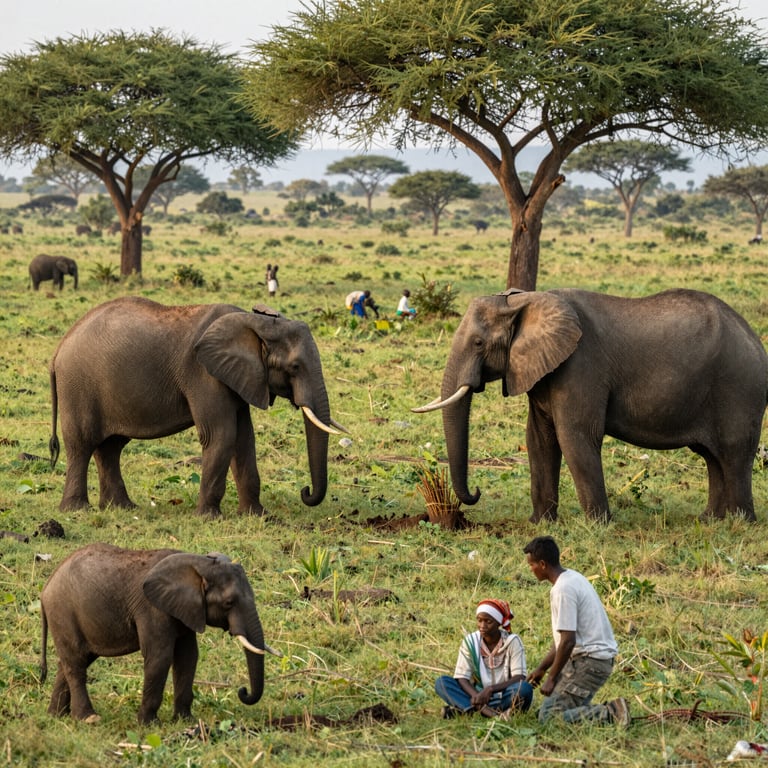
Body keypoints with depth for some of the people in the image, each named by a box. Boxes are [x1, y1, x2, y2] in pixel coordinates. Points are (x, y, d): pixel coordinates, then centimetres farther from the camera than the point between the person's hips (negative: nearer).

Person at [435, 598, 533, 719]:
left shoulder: (512, 642, -5)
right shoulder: (470, 641, 0)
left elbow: (519, 677, -14)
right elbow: (461, 677, -7)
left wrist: (491, 689, -30)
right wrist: (475, 696, -28)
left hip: (505, 699, -2)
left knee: (525, 688, -34)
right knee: (441, 682, -20)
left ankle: (463, 710, -34)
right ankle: (490, 713, -40)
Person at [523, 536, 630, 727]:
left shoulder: (563, 589, -18)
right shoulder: (573, 578, 14)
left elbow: (568, 641, -21)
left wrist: (551, 678, -11)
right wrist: (541, 669, 21)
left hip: (588, 661, -10)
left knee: (548, 716, -11)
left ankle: (609, 714, -15)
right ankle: (611, 711, 5)